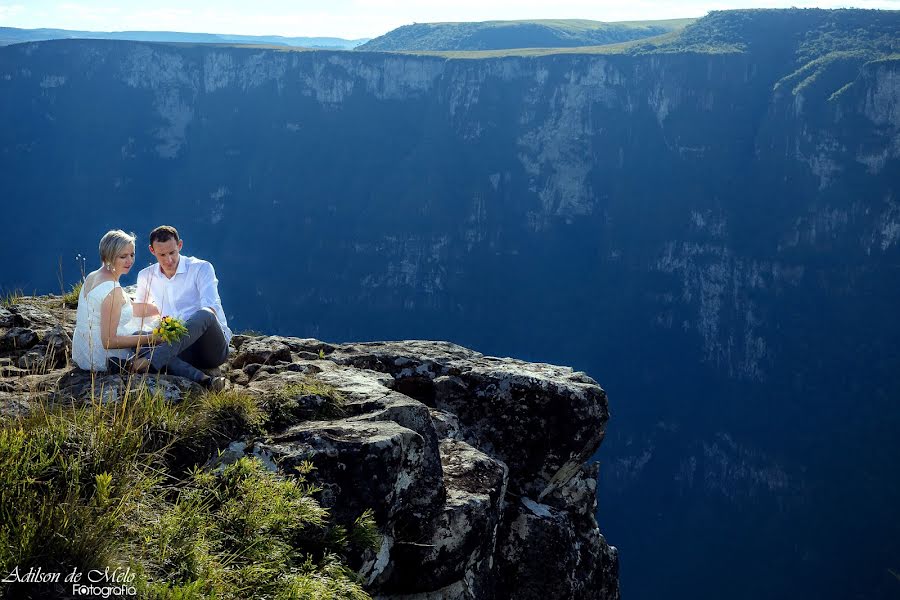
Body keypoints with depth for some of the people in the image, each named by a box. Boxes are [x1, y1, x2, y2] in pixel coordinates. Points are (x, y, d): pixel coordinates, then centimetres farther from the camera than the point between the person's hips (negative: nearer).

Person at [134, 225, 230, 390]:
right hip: (184, 350, 3)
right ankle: (202, 380, -45)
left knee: (205, 315, -37)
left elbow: (211, 307, -17)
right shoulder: (146, 276, 13)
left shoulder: (201, 268, 0)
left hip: (214, 348, -3)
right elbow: (138, 309, 33)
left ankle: (149, 362, -52)